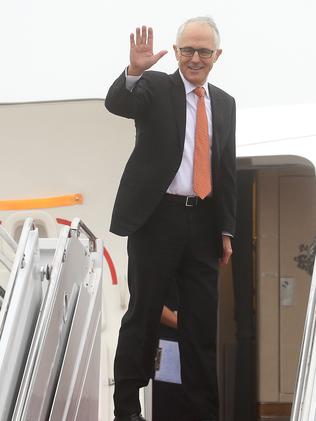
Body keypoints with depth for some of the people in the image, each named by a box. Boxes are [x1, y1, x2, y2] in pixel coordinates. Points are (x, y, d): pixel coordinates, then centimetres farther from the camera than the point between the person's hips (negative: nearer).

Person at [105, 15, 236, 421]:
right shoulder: (155, 87, 0)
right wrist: (134, 70, -40)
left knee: (203, 321, 7)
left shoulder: (225, 103, 12)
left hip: (203, 222, 4)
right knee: (143, 313, 2)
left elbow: (228, 170, 14)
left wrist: (226, 230, 10)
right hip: (157, 218, -4)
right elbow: (117, 105, -21)